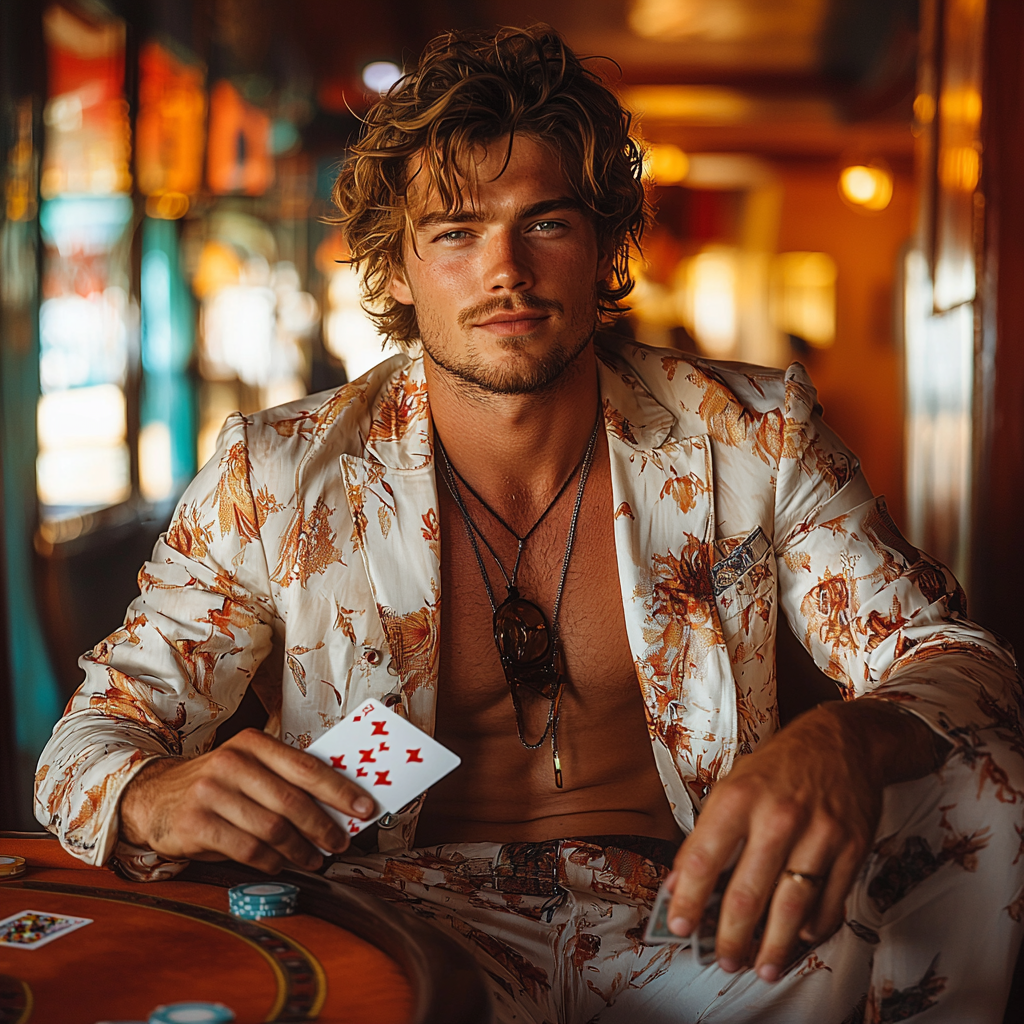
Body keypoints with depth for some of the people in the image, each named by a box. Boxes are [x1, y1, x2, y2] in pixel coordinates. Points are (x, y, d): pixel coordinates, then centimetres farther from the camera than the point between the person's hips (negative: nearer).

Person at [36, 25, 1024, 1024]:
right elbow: (99, 731, 0)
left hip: (685, 923, 3)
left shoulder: (751, 438, -2)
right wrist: (156, 798, -28)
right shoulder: (274, 480, -5)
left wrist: (847, 743, -32)